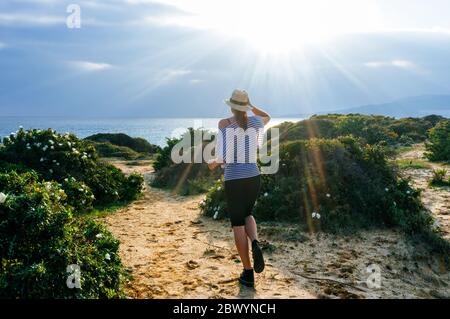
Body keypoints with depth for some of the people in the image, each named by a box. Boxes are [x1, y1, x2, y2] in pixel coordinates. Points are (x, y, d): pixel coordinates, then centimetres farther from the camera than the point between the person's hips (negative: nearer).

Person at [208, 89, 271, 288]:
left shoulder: (224, 123, -8)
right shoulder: (255, 122, 4)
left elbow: (223, 157, -15)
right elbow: (268, 118, 30)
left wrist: (215, 163, 8)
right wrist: (249, 105, 22)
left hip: (233, 180, -4)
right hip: (253, 177, 4)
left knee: (238, 225, 6)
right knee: (247, 216, 26)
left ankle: (248, 274, 6)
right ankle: (255, 245, -6)